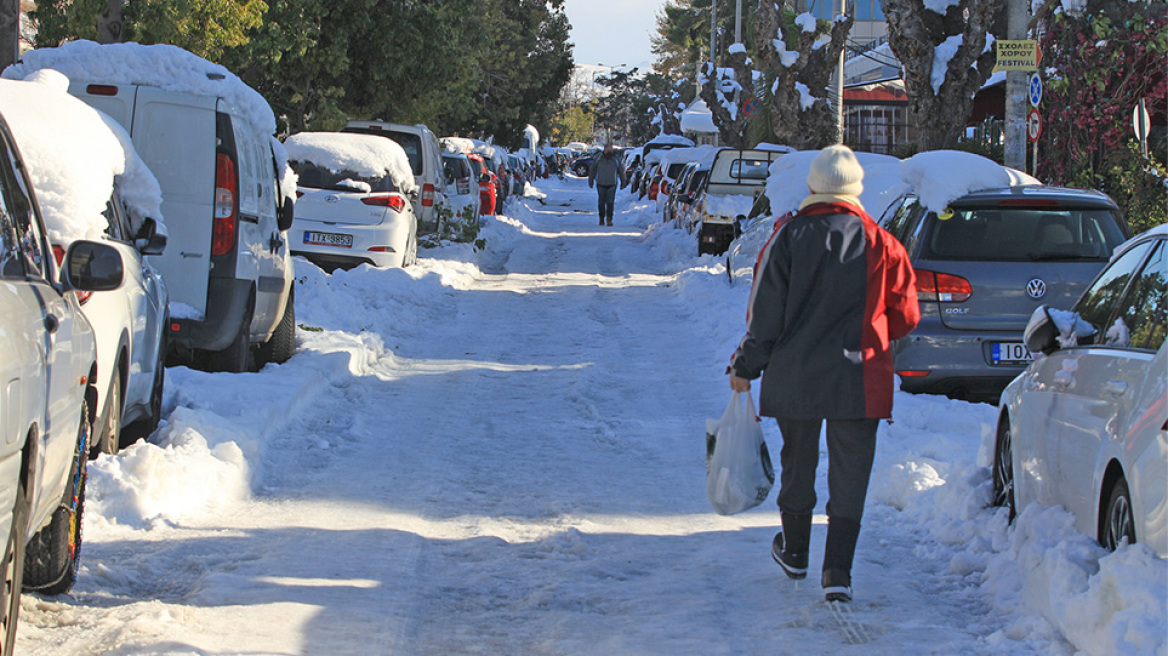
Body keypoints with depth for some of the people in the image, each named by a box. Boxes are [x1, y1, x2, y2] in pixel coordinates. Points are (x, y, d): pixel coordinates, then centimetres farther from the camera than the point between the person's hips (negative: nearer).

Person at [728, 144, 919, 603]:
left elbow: (764, 316, -6)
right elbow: (905, 318, 4)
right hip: (860, 382, -1)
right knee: (850, 472, 3)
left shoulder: (788, 240, -7)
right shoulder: (882, 246, -4)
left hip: (795, 376, 1)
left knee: (798, 464, 19)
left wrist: (745, 368, 6)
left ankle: (794, 552, 35)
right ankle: (838, 572, -4)